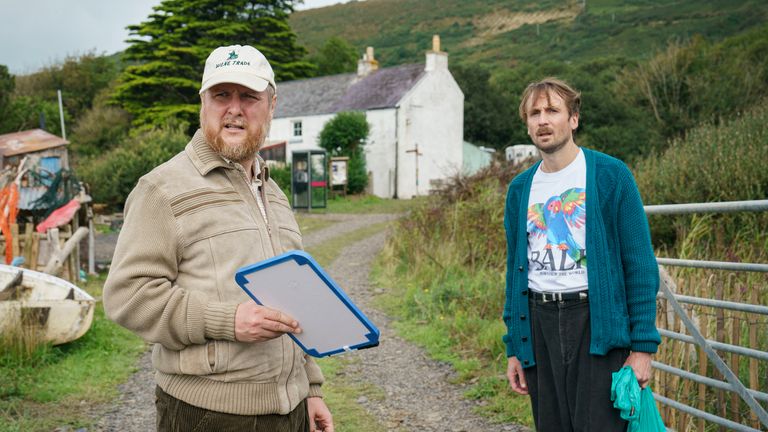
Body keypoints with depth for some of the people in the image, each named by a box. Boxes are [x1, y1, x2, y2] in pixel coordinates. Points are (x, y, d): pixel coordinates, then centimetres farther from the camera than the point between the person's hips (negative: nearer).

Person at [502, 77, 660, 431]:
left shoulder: (610, 175, -3)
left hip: (597, 322, -4)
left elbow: (640, 265, -5)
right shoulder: (520, 189, 10)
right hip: (539, 323, 4)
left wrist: (643, 345, -10)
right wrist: (513, 348, 12)